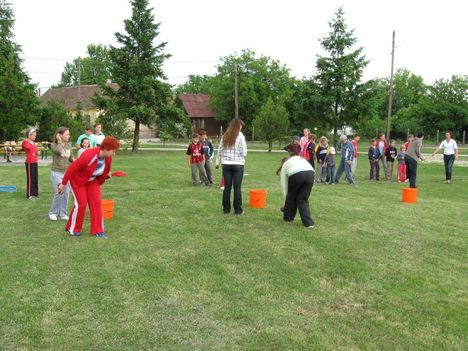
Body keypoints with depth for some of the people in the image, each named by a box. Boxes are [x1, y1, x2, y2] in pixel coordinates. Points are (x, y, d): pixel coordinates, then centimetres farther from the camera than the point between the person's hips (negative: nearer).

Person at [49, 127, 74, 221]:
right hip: (57, 173, -5)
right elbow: (59, 150, -30)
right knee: (59, 193, -10)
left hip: (67, 173, 5)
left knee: (66, 194, 6)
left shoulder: (69, 145, 6)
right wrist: (59, 141, -18)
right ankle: (53, 213, 10)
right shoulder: (53, 145, -7)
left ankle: (62, 214, 19)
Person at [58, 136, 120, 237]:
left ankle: (97, 230, 2)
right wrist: (64, 183, -20)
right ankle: (72, 229, 13)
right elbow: (72, 168, -27)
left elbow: (105, 171, 8)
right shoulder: (89, 155, -36)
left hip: (92, 180, 6)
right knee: (81, 203, -8)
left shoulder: (108, 158, -15)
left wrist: (107, 175, -12)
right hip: (77, 179, -6)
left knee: (96, 202, -3)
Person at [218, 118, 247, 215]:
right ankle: (238, 210, 6)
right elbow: (244, 152, -9)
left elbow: (220, 150, 7)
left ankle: (226, 209, 13)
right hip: (238, 164, -4)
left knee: (227, 187, 8)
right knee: (237, 187, 1)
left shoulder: (225, 136, 5)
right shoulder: (240, 136, -8)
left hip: (226, 164, 4)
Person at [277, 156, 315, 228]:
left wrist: (286, 203, 34)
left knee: (291, 197, 23)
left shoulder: (284, 166, 30)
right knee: (303, 199, 16)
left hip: (296, 174, -3)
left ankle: (288, 217, 36)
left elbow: (284, 186, 28)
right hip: (310, 174, 3)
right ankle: (309, 222, 7)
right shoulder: (299, 158, 40)